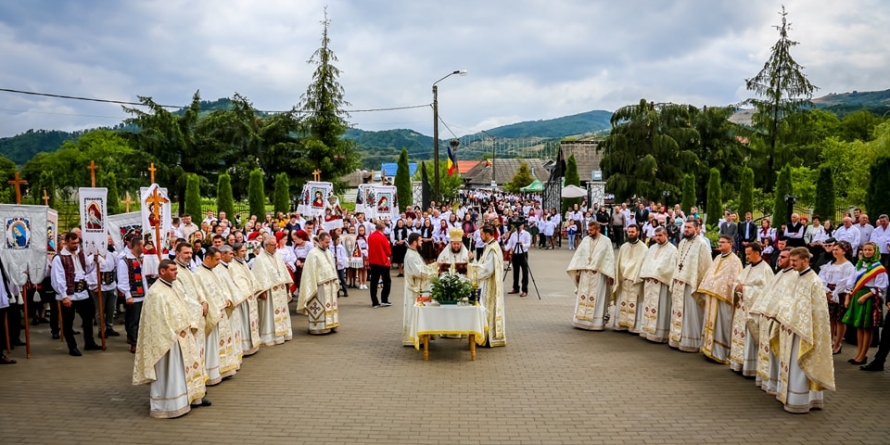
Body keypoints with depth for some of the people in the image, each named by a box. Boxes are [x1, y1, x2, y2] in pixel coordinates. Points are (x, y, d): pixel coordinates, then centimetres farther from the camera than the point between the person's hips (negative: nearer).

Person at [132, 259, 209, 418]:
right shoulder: (156, 292, -18)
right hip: (169, 339, -10)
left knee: (189, 365, 17)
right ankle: (170, 406, 6)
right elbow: (159, 319, -21)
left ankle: (191, 397, 30)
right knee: (169, 373, -2)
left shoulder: (173, 288, 13)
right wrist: (174, 333, -21)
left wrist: (190, 326, 8)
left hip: (183, 336, 10)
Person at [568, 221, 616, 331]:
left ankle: (597, 322, 5)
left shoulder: (606, 241, -2)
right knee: (583, 297, 4)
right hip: (584, 274, 4)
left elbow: (610, 258, -4)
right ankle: (582, 321, 11)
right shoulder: (585, 240, 9)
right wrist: (577, 272, 5)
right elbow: (579, 255, 10)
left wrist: (609, 275, -10)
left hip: (598, 275, -4)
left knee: (597, 299, 0)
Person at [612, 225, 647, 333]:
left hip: (636, 281, -4)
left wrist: (639, 278, -14)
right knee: (623, 303, 6)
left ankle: (635, 326, 2)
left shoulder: (643, 248, -3)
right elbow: (619, 263, 12)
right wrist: (618, 278, 7)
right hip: (623, 279, 4)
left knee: (634, 303, -3)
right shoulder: (623, 247, 11)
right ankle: (622, 324, 13)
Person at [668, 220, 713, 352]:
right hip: (678, 283, 8)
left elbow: (705, 267, -13)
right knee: (678, 312, 12)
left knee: (690, 315, -1)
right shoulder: (682, 243, 13)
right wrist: (675, 280, 14)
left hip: (691, 285, -8)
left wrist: (700, 286, -14)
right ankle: (677, 339, 20)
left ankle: (690, 342, 5)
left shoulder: (701, 245, -11)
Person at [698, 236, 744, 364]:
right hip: (711, 296, 8)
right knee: (711, 323, 12)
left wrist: (733, 297, -19)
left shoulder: (735, 261, -7)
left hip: (723, 297, -8)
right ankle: (710, 348, 20)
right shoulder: (717, 259, 17)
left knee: (722, 325, -2)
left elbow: (736, 281, -13)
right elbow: (709, 275, 20)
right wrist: (705, 290, 15)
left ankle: (722, 353, 3)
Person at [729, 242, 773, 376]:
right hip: (742, 307, 8)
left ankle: (751, 367, -2)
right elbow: (737, 282, 16)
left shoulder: (765, 270, -10)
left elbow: (764, 290, -17)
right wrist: (738, 287, -7)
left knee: (750, 338, -7)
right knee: (740, 335, 10)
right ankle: (739, 363, 18)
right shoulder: (748, 268, 15)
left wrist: (745, 288, -16)